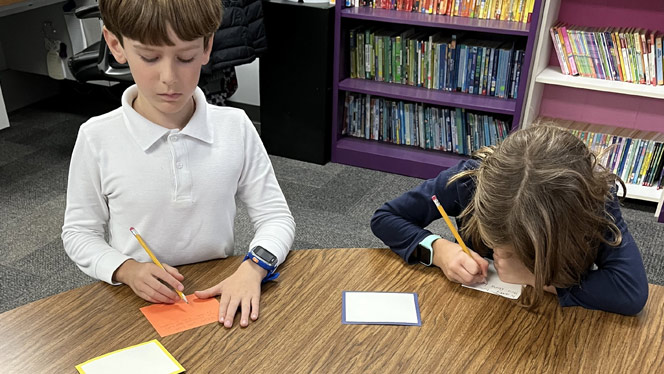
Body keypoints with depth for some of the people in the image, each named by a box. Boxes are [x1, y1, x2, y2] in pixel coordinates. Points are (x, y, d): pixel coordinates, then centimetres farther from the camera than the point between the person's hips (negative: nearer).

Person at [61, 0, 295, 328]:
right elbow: (79, 232, 5)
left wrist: (253, 267, -17)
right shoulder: (97, 139, -6)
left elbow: (276, 217, 1)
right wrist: (126, 269, -14)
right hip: (139, 301, -1)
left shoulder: (236, 127, -3)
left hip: (220, 296, 1)